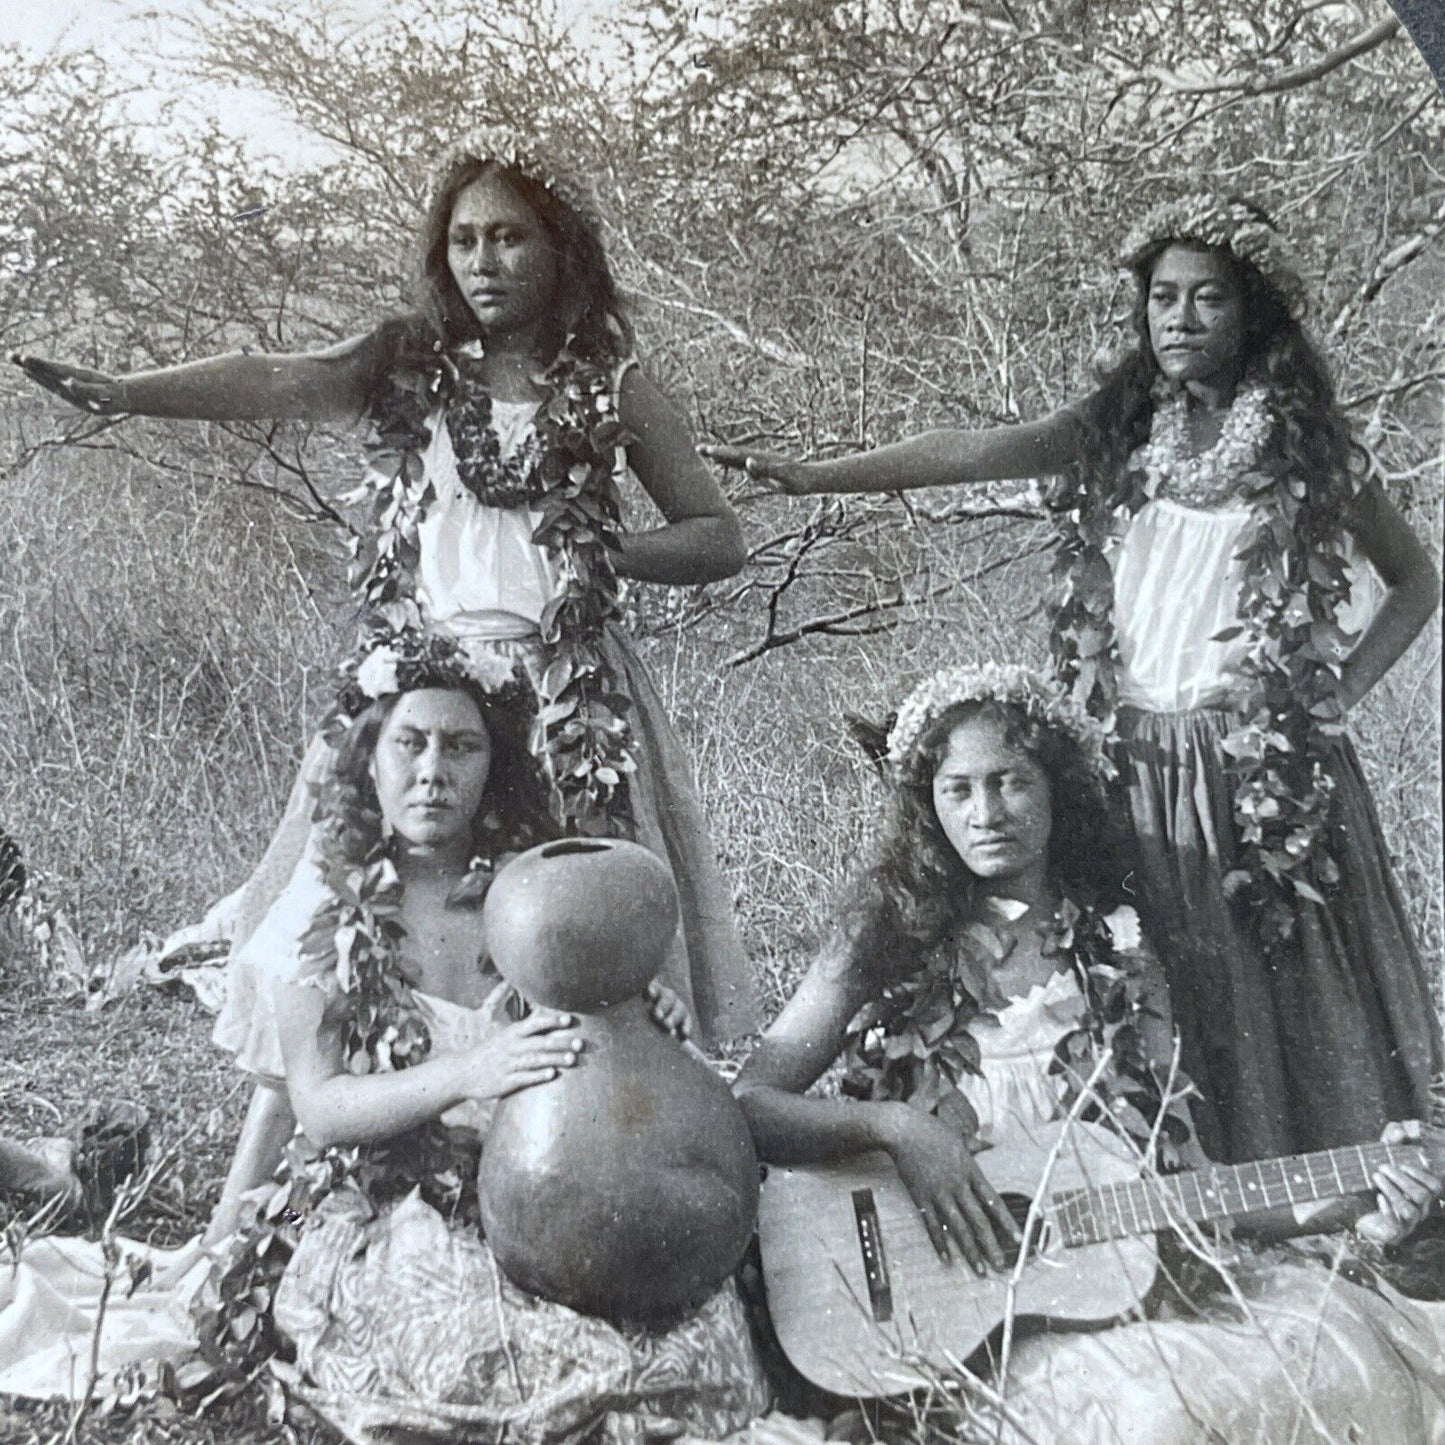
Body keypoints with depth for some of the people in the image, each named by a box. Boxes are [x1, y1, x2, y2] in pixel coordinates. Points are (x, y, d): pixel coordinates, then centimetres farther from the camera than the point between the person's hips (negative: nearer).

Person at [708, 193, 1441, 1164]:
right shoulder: (1117, 431, 8)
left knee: (1296, 1001, 0)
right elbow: (969, 453, -6)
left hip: (1272, 770, -1)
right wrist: (808, 476, -18)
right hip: (1142, 761, 2)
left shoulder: (1307, 447, 5)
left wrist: (1341, 692, 0)